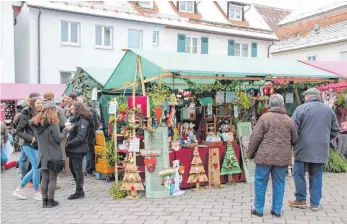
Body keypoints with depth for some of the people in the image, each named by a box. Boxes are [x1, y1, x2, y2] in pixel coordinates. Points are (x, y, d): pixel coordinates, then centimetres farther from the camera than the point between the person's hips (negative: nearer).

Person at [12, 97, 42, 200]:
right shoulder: (26, 116, -9)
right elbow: (19, 131, -7)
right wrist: (31, 138, -16)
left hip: (39, 146, 7)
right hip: (30, 146, -7)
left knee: (35, 169, 12)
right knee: (37, 168, -4)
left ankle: (19, 189, 26)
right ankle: (37, 192, 13)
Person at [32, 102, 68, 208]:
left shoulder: (37, 123, 7)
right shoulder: (52, 123, -15)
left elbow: (39, 138, 14)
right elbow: (58, 138, -13)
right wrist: (65, 130, -2)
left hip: (43, 155, 6)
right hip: (53, 155, -6)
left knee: (44, 178, 12)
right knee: (52, 179, 3)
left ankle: (44, 201, 17)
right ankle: (50, 201, 9)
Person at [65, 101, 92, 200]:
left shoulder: (83, 121, -16)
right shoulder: (75, 119, 14)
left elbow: (80, 137, -23)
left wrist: (69, 144, -19)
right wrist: (69, 128, 0)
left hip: (78, 150, -10)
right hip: (73, 150, 10)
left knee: (77, 170, -1)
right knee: (72, 168, 16)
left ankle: (79, 191, 11)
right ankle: (79, 190, 28)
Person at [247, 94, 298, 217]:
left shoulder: (265, 117, -6)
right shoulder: (288, 120, 4)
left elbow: (255, 138, -8)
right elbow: (294, 139, 12)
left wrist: (250, 154, 3)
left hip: (265, 156, -3)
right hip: (282, 157, 3)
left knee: (260, 182, 8)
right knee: (279, 184, 12)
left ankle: (259, 209, 14)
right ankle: (277, 210, 18)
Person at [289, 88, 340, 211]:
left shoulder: (301, 108, -8)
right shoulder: (329, 110, 7)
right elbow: (335, 131, 14)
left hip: (303, 148, -4)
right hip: (321, 150, 4)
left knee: (299, 174, 11)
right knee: (316, 176, 12)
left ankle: (301, 200, 16)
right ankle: (315, 203, 16)